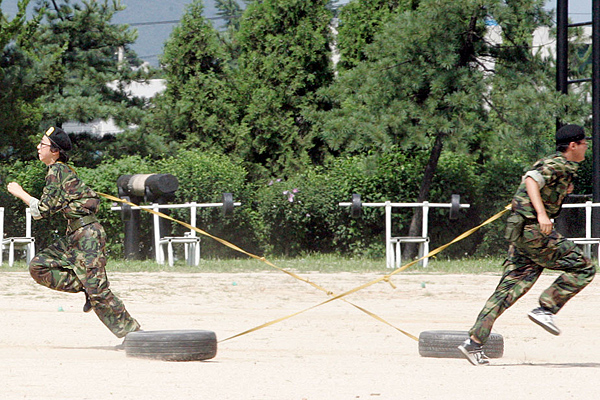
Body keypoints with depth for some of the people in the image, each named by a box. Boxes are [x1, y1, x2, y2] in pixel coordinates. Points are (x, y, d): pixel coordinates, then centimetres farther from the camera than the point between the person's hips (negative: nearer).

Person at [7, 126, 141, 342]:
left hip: (87, 235, -10)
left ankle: (132, 332, -5)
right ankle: (85, 287, 8)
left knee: (97, 290, -10)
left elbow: (43, 210, -17)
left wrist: (20, 193, -5)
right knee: (38, 266, 6)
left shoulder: (56, 172, -14)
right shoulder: (63, 170, 14)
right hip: (75, 235, 10)